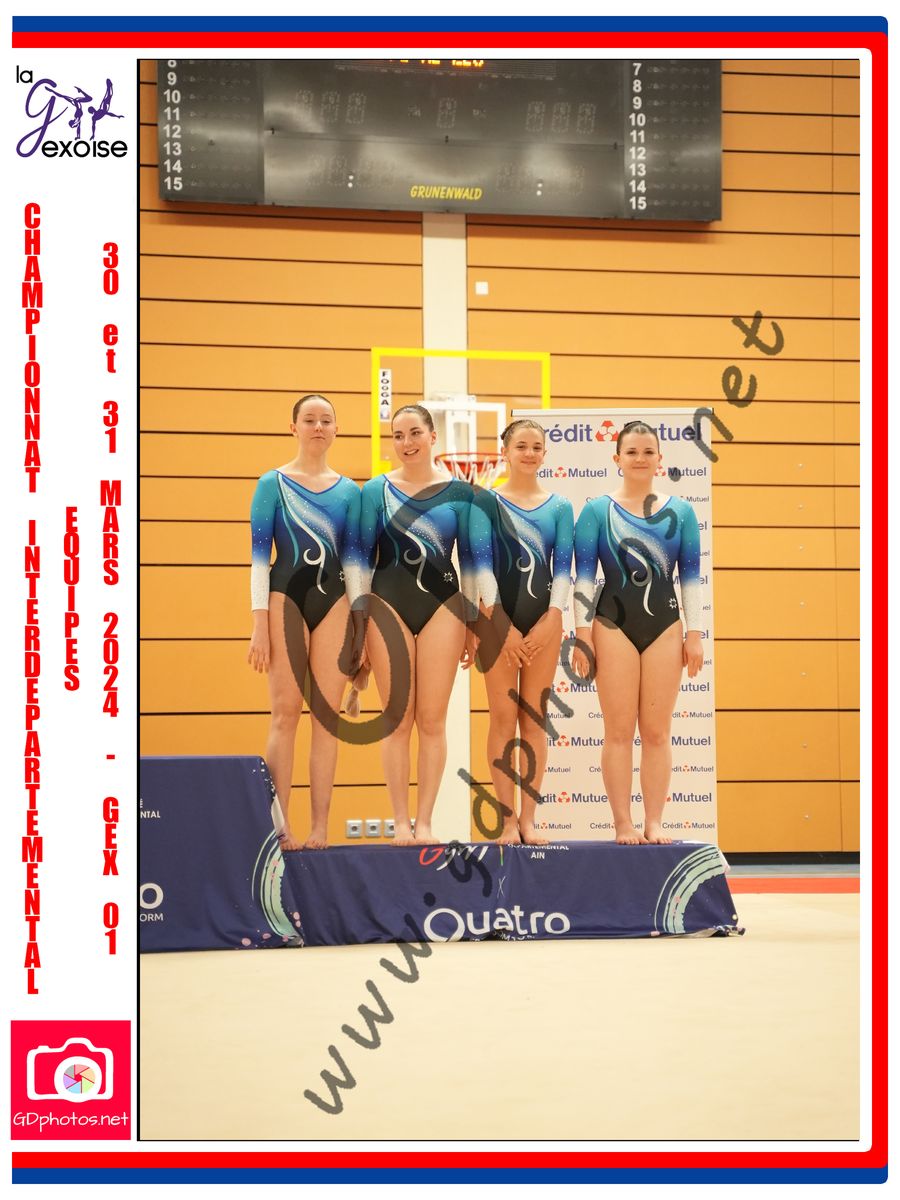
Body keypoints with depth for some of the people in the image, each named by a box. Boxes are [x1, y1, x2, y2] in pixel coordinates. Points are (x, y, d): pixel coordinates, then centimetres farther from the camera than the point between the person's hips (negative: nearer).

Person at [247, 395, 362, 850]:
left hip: (333, 599, 3)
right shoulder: (273, 483, 2)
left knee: (327, 714, 1)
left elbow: (352, 556, 12)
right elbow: (259, 554, -2)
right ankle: (280, 826, -1)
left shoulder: (349, 490, 11)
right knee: (285, 713, -4)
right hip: (286, 596, -3)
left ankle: (320, 827, 4)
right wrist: (260, 623, -8)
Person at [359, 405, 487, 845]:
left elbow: (470, 559, 8)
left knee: (432, 720, -1)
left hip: (442, 604, 0)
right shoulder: (376, 490, 5)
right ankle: (400, 821, 6)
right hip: (388, 605, 0)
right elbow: (362, 556, 5)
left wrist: (472, 623, 5)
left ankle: (425, 821, 6)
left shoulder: (459, 491, 6)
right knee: (397, 720, 1)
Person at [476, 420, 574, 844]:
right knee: (503, 717, -3)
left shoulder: (560, 507, 9)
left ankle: (529, 819, 7)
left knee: (534, 718, 4)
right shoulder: (487, 501, 1)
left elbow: (563, 565, 5)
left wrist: (550, 618, -8)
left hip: (544, 619, 3)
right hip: (498, 617, -2)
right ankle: (508, 819, 1)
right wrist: (502, 623, -13)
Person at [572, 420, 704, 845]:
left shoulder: (680, 512, 9)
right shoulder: (597, 510, 2)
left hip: (664, 624, 2)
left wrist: (694, 634, 4)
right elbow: (583, 575, 0)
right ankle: (623, 823, 3)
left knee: (657, 732, 3)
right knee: (619, 730, -1)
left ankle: (654, 822, 8)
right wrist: (582, 634, -6)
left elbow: (691, 575, 10)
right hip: (614, 624, -2)